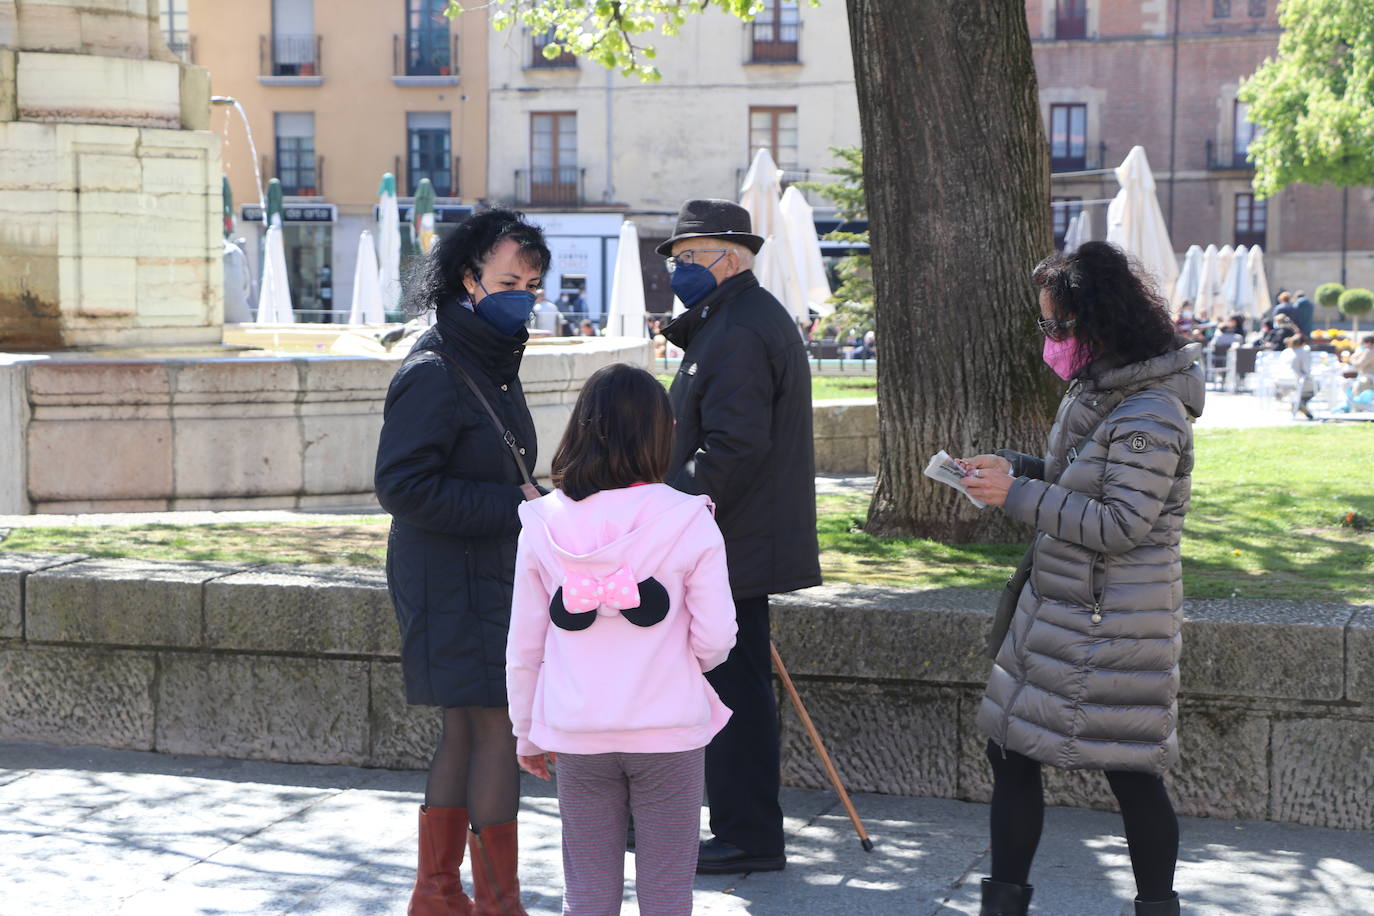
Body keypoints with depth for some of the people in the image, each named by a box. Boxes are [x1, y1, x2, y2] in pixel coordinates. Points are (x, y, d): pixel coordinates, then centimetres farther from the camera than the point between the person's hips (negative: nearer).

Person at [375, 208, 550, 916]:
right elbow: (401, 485, -22)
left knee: (465, 731, 13)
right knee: (497, 731, -7)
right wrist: (512, 508, -20)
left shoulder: (494, 363, 15)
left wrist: (533, 504, 6)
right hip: (451, 583, -10)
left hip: (490, 577, 10)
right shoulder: (434, 372, -16)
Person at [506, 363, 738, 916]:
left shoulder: (543, 525, -2)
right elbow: (715, 641, -8)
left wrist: (526, 732, 15)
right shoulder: (690, 522, -10)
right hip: (669, 731, -2)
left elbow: (523, 647, 3)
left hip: (577, 738, 2)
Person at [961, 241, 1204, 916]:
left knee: (1130, 771, 1)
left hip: (1113, 626, -10)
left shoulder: (1149, 417, -20)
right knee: (1009, 752, 12)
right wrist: (1015, 468, 5)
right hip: (1058, 605, 10)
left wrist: (1018, 495, -20)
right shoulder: (1093, 391, 10)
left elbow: (1120, 525, -24)